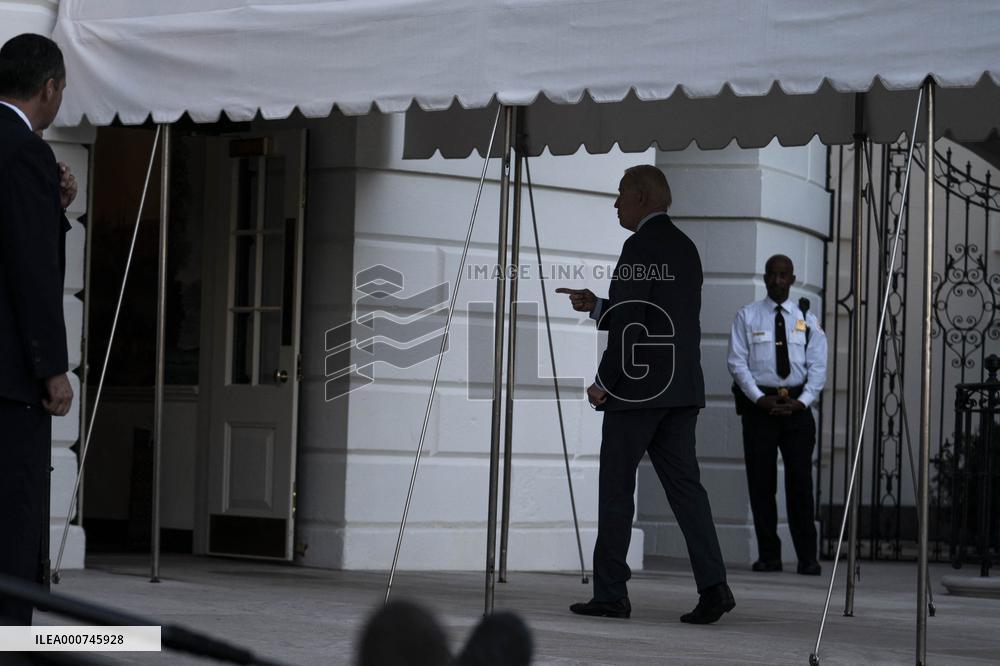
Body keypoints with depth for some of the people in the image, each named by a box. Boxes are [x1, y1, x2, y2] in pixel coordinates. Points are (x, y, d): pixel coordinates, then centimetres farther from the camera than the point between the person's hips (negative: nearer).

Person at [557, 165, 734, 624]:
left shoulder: (640, 246, -12)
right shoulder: (685, 246, 16)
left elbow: (630, 322, -17)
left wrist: (604, 382, -10)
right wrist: (596, 306, 20)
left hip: (638, 387, -8)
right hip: (682, 388, 8)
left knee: (616, 487, 1)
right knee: (684, 484, 5)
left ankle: (610, 593, 4)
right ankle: (713, 585, -6)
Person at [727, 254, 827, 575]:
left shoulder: (807, 320, 11)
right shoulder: (747, 316, 6)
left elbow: (818, 366, 6)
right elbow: (737, 362, -1)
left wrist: (802, 402, -10)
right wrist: (760, 399, -12)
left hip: (797, 406, 1)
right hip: (759, 404, -1)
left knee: (800, 480, -3)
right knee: (761, 482, 1)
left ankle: (807, 558, -1)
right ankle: (768, 555, 7)